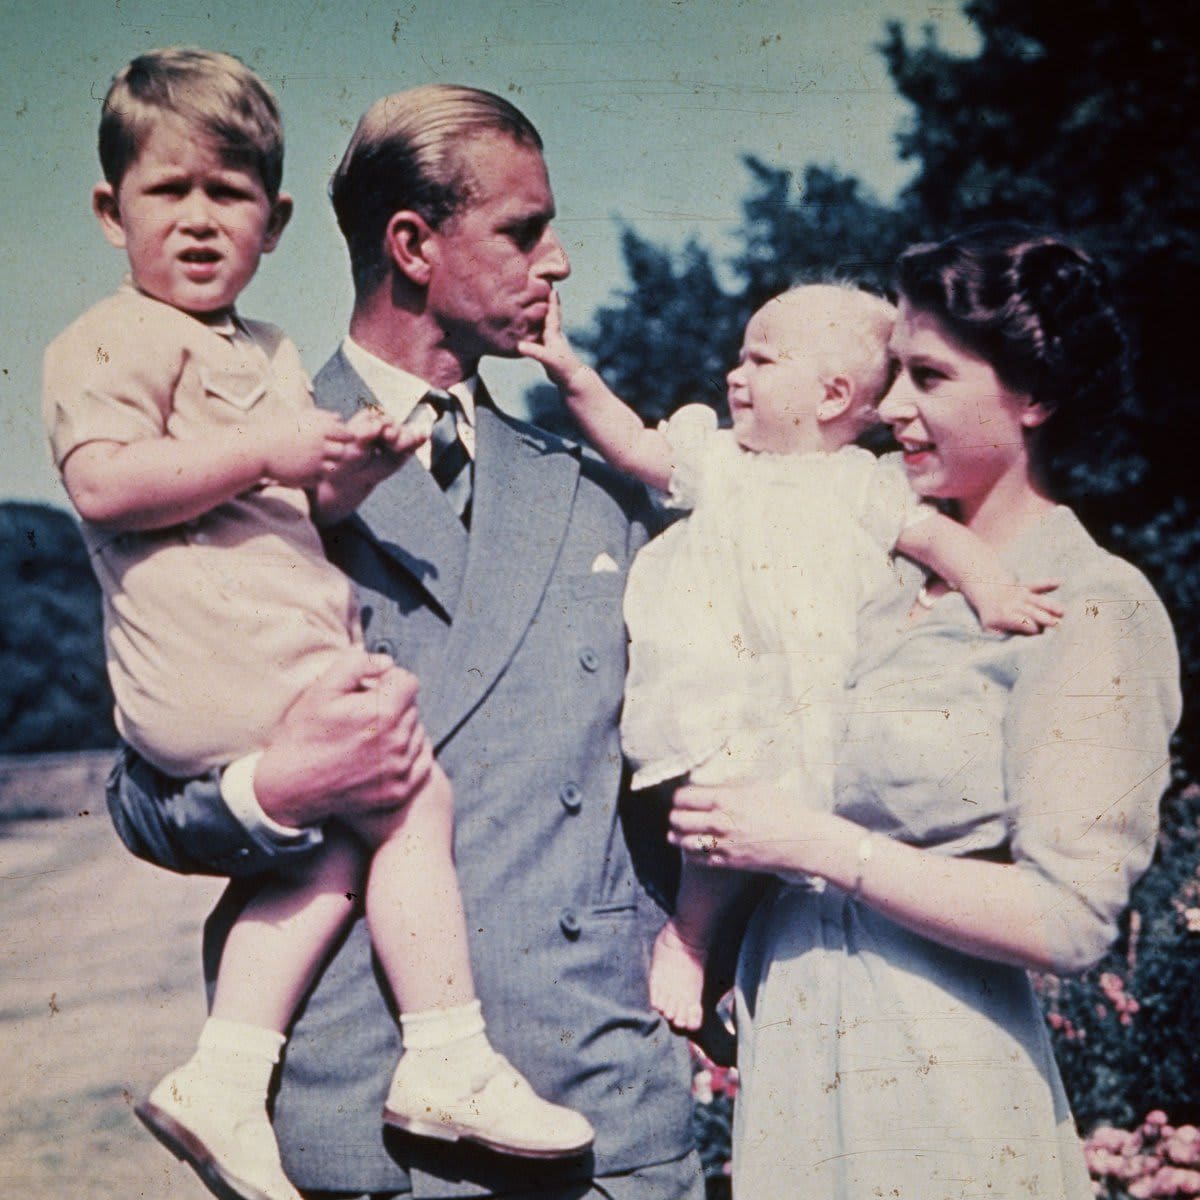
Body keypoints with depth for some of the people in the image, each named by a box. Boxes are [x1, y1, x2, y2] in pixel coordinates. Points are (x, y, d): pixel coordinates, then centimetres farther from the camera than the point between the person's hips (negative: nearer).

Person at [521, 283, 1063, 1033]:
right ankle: (689, 936, -1)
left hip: (812, 714, 1)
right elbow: (633, 444, 17)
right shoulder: (718, 459, 17)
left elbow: (937, 535, 2)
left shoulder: (866, 484, 10)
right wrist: (571, 371, 7)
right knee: (744, 788, -23)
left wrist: (992, 590, -15)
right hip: (714, 701, -1)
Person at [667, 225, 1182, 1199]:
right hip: (791, 1071, 7)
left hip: (938, 1097, -6)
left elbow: (1067, 919, -21)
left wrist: (812, 844, -20)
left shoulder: (1093, 610, -14)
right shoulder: (886, 564, 6)